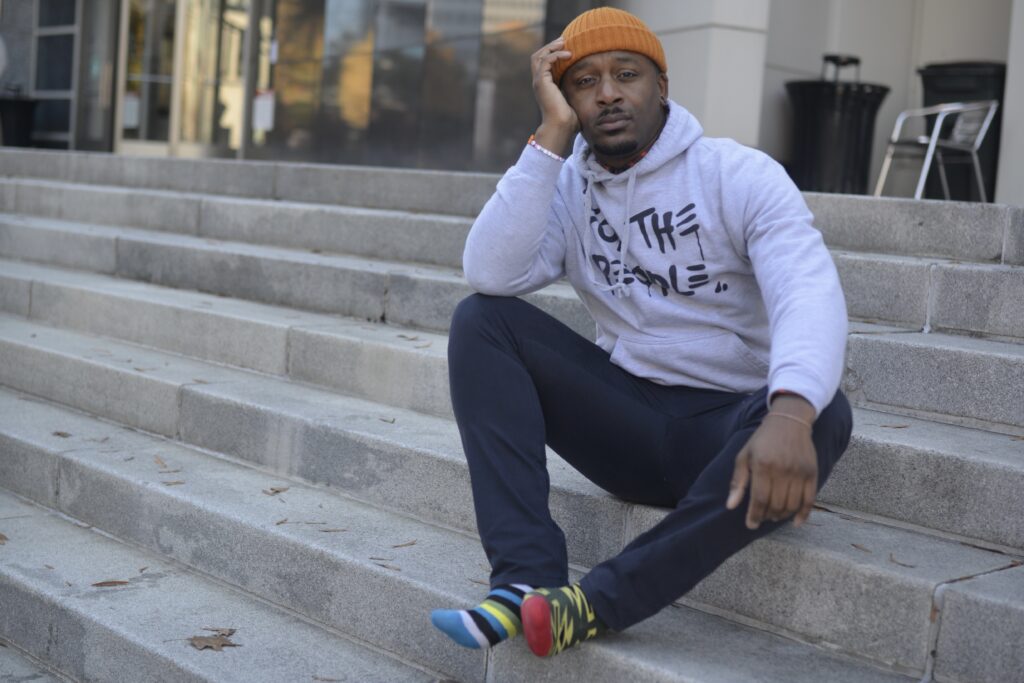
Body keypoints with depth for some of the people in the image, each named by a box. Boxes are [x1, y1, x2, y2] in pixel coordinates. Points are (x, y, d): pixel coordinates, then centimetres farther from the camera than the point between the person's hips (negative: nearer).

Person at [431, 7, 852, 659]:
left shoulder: (739, 175, -7)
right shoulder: (566, 189, 5)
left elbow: (810, 294, -25)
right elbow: (490, 274, -14)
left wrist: (790, 412, -46)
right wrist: (552, 135, -16)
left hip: (729, 429, -3)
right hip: (628, 421, 3)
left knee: (823, 415, -35)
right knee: (480, 319, -14)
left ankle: (595, 602, -33)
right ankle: (528, 578, -27)